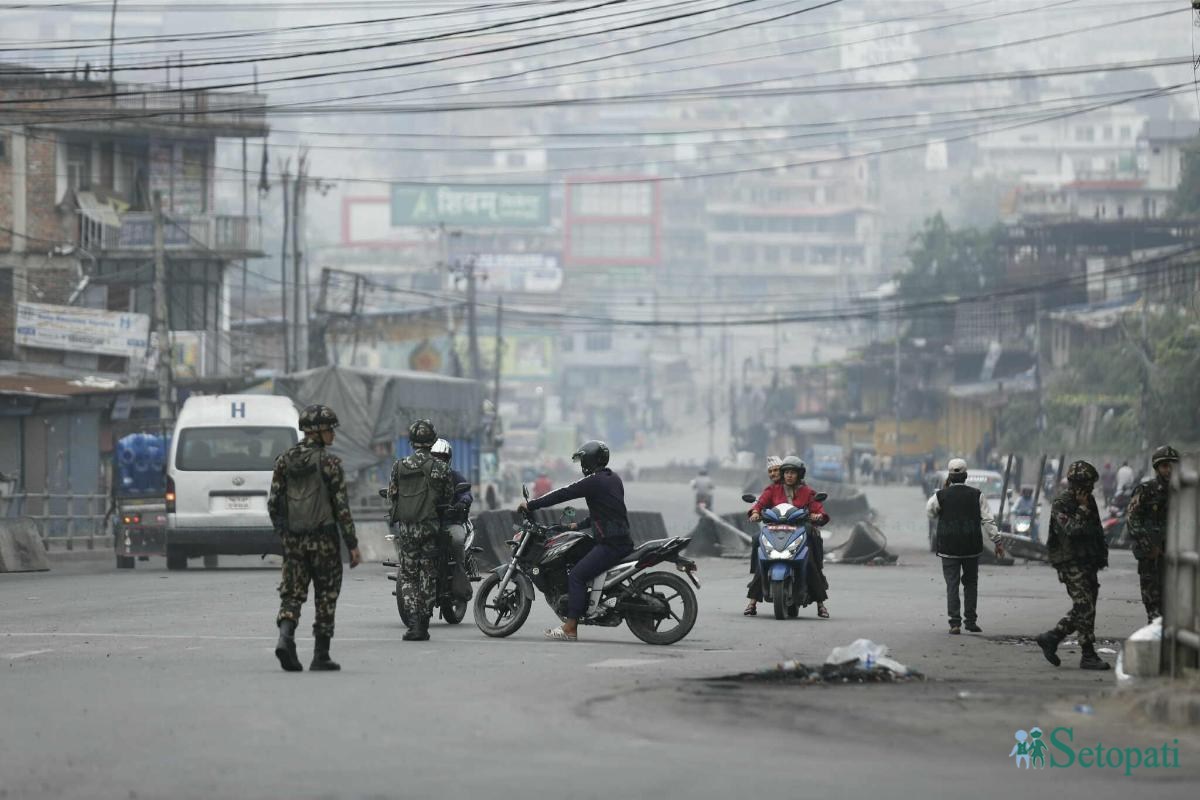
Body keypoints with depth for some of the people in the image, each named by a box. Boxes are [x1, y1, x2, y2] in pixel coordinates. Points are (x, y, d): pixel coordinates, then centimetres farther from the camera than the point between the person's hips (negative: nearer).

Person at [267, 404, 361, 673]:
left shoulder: (284, 460, 6)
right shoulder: (328, 462, -9)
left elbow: (273, 503, 7)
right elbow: (341, 506, -10)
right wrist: (353, 545, -6)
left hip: (293, 539, 4)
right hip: (323, 539, -4)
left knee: (292, 593, 7)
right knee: (326, 597, 7)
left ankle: (285, 638, -19)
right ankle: (321, 656, 7)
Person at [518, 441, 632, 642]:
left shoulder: (594, 482, -11)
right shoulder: (614, 479, 17)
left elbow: (563, 494, -12)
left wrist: (531, 505, -7)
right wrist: (580, 525, 28)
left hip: (610, 545, -10)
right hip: (623, 540, 10)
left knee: (576, 576, -13)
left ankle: (570, 629, -18)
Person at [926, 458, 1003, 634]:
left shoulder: (941, 495, -6)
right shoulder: (976, 495, -1)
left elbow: (930, 511, 13)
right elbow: (988, 520, -2)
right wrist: (997, 541, 3)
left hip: (949, 548, -1)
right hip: (972, 547, 2)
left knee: (952, 584, 0)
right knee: (971, 583, 14)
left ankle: (955, 622, -8)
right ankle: (971, 620, 13)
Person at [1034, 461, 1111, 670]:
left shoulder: (1088, 500, 15)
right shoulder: (1061, 503, -11)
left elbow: (1096, 530, 23)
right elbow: (1071, 529, -24)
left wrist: (1101, 555, 18)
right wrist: (1083, 509, -17)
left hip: (1087, 563, 9)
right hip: (1071, 564, -9)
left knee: (1084, 608, 10)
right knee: (1085, 608, -10)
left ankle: (1050, 638, 18)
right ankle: (1088, 656, -7)